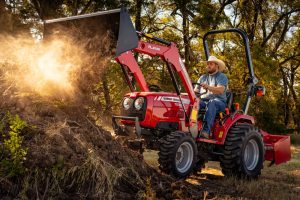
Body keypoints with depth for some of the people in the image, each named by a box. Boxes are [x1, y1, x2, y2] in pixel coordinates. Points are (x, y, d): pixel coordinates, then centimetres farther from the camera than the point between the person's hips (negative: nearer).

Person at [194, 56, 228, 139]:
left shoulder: (222, 77, 6)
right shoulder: (203, 77, 23)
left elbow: (220, 90, -15)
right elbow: (196, 91, 17)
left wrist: (208, 87, -31)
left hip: (218, 102, -4)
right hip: (203, 101, 4)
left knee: (211, 103, -40)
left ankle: (206, 130, -49)